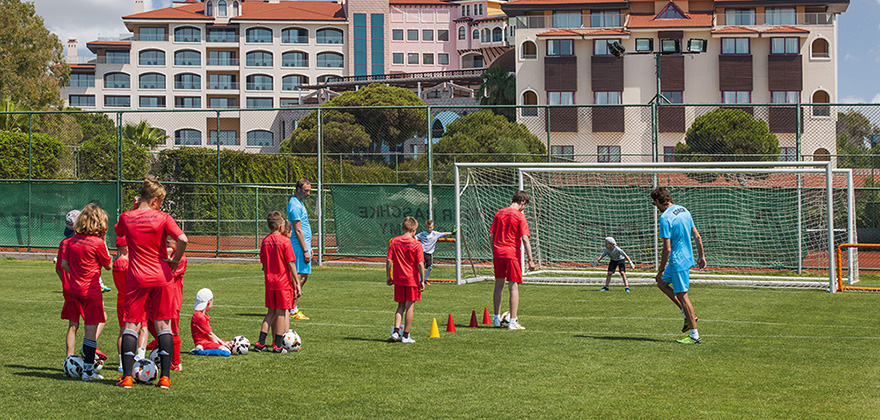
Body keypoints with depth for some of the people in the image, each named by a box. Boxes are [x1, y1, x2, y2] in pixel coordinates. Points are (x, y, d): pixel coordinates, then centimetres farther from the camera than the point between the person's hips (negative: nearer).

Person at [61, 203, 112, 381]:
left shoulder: (72, 241, 4)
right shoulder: (97, 243, -15)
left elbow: (64, 264, 9)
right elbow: (108, 265, -2)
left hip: (75, 288, 8)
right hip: (91, 290, -8)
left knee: (102, 319, 27)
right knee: (91, 329, -2)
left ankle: (87, 352, 21)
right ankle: (87, 371, 0)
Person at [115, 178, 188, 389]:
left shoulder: (126, 218, 0)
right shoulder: (162, 218, -6)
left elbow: (119, 231, 23)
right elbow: (182, 239, -19)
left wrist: (134, 209, 16)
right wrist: (176, 260, -3)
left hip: (136, 279, 1)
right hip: (161, 277, -1)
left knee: (131, 324, 5)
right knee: (163, 324, 7)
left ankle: (127, 376, -4)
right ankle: (165, 376, 3)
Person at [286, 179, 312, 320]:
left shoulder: (299, 203, 18)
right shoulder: (295, 206, -15)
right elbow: (298, 231, -18)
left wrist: (309, 247, 22)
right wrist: (305, 250, -19)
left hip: (304, 245, 10)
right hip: (299, 246, -10)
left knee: (304, 277, 11)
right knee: (299, 277, -8)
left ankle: (292, 306, 15)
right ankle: (293, 310, -5)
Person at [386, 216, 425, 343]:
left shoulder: (394, 241, 0)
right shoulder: (416, 244, -10)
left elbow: (388, 260, -1)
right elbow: (420, 264, -12)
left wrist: (388, 276, 8)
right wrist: (422, 280, -6)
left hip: (398, 279, 4)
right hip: (412, 279, -3)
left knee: (401, 306, 15)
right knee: (409, 307, 4)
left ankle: (396, 331, 2)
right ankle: (406, 336, 8)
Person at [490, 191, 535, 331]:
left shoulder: (499, 213, 9)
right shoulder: (520, 216, -8)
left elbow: (491, 235, 10)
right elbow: (525, 239, -14)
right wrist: (530, 260, -12)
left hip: (498, 252, 5)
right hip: (512, 252, -5)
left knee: (499, 285, 17)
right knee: (514, 287, -2)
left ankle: (497, 319, 25)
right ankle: (513, 322, -5)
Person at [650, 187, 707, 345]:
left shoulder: (665, 218, -18)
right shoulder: (684, 210, 8)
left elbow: (667, 249, -19)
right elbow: (697, 236, 12)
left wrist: (661, 270, -10)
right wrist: (701, 256, 20)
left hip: (678, 262, -9)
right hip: (687, 257, 9)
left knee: (682, 295, -3)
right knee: (661, 283, 21)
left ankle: (694, 336, 0)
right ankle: (688, 315, 19)